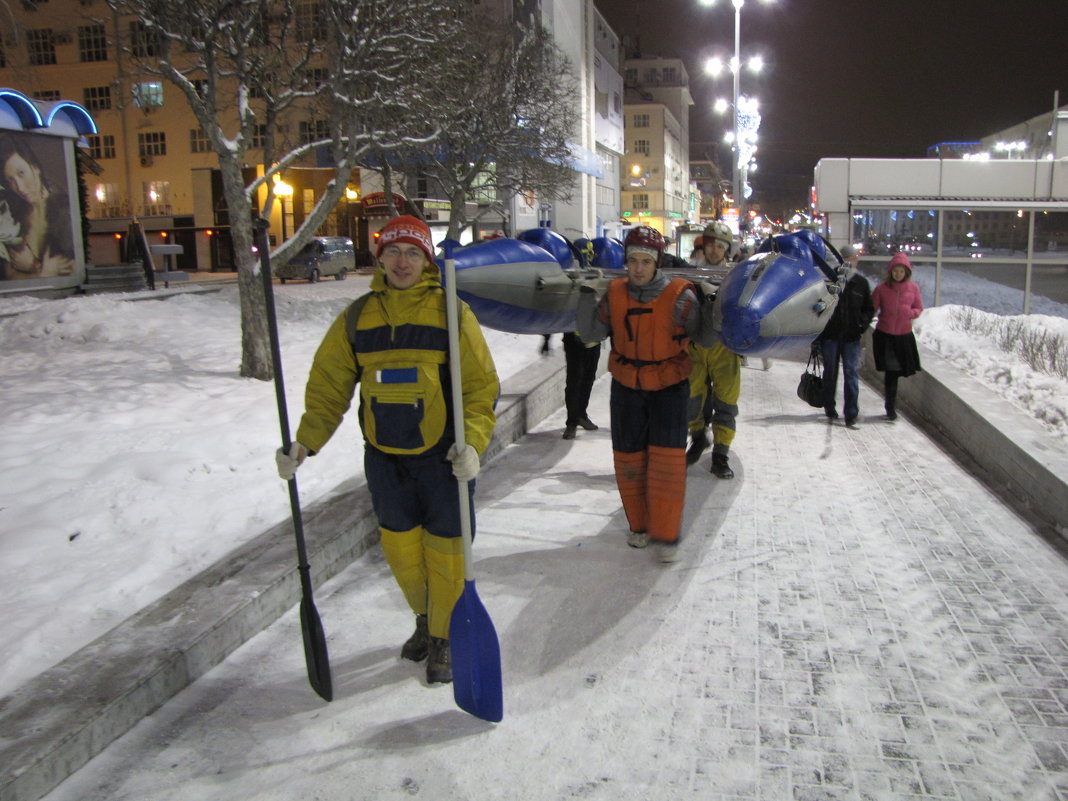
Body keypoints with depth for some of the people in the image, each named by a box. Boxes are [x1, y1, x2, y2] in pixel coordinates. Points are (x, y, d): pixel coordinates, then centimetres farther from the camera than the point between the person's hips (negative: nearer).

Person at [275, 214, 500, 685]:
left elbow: (481, 386, -6)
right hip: (384, 457, 3)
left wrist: (473, 443, -20)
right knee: (400, 548, 15)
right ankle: (424, 620, 42)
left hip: (443, 457, -3)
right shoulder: (357, 318, 3)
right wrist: (304, 443, -7)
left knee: (445, 551, 5)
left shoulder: (451, 312, -6)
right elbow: (329, 386, 5)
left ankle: (443, 638, 29)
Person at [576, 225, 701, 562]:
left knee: (667, 459, -8)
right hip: (626, 386, 3)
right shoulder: (616, 293, -6)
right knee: (628, 459, 9)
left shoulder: (678, 295, -16)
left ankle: (666, 534, 8)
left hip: (669, 386, -3)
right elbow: (590, 334, -7)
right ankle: (639, 525, 28)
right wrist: (587, 293, -14)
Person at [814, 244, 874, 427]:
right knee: (830, 372, 11)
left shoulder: (861, 283, 5)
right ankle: (829, 408, 26)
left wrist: (863, 324, -2)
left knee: (851, 373, -4)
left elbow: (869, 308, 16)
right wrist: (816, 336, -4)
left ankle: (851, 413, -2)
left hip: (851, 337, 1)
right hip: (829, 336, -1)